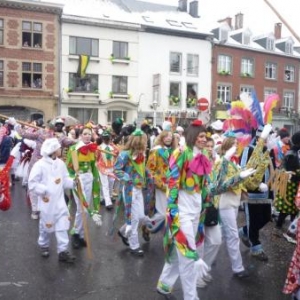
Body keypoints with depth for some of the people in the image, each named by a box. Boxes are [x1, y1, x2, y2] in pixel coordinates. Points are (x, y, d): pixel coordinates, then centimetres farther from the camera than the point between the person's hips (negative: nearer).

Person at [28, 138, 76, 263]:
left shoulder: (61, 163, 3)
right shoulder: (40, 165, -15)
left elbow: (65, 180, 8)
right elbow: (32, 183, -13)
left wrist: (73, 182, -10)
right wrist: (43, 191, -19)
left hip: (59, 201, 4)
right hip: (46, 202, -4)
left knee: (62, 225, 0)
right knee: (46, 225, 13)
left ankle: (63, 251, 6)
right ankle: (44, 246, 37)